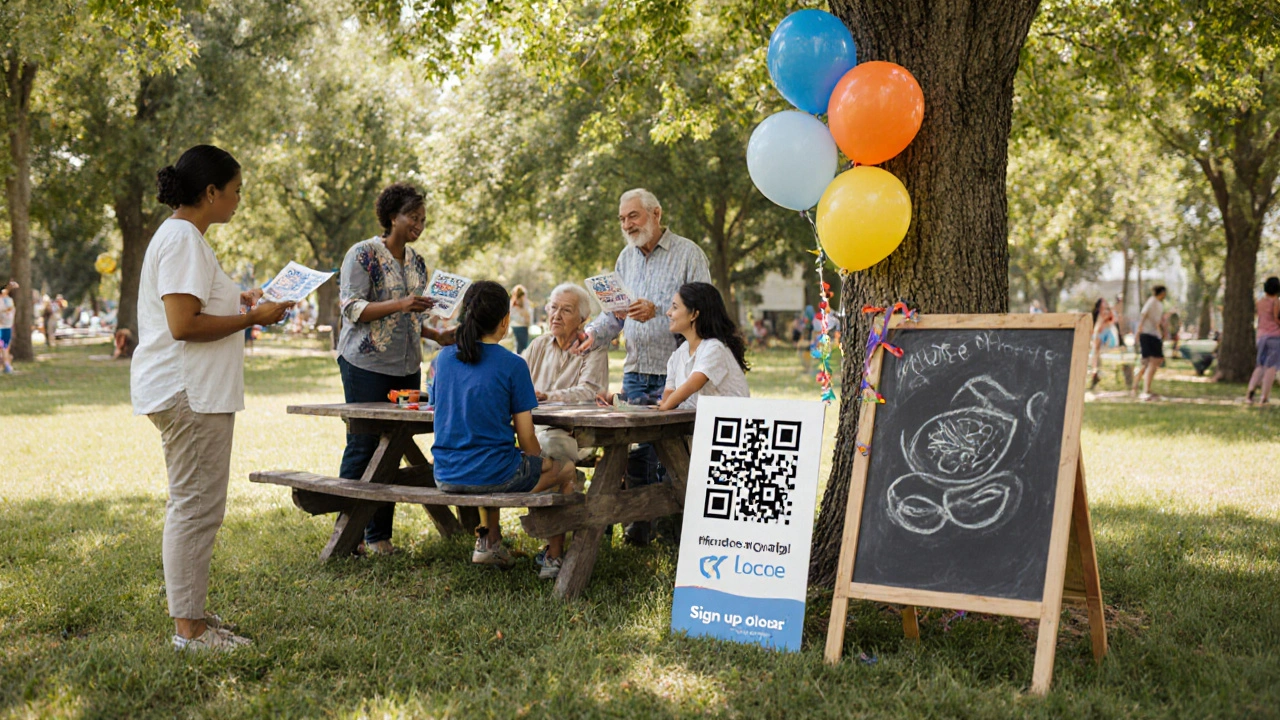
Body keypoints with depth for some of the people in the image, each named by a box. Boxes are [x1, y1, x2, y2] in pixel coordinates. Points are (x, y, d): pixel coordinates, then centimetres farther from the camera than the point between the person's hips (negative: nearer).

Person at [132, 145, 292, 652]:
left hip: (187, 392, 11)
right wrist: (251, 318, -15)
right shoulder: (182, 239, -16)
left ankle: (189, 612, 25)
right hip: (189, 394, -11)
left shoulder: (181, 236, 17)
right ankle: (189, 627, 0)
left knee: (193, 504, 16)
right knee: (196, 505, -6)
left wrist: (238, 302, 18)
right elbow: (183, 325, -23)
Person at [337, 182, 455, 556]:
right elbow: (352, 308, -14)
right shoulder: (363, 254, -6)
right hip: (366, 365, -6)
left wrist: (439, 336, 6)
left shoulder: (416, 261, 15)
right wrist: (400, 305, -24)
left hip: (407, 367, 7)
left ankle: (379, 535, 12)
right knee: (362, 447, -4)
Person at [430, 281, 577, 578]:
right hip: (494, 475, -6)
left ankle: (489, 542, 39)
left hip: (446, 476, 6)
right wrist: (544, 464, 11)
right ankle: (554, 557, 21)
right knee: (565, 470, 21)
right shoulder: (512, 365, -12)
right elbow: (526, 437, -9)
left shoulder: (444, 358, 3)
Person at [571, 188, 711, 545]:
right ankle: (639, 519, 16)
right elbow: (613, 311, 17)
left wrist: (657, 312, -23)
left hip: (674, 372, -6)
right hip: (635, 371, 6)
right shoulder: (626, 257, 17)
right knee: (635, 446, 6)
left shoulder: (688, 254, -3)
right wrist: (594, 334, -3)